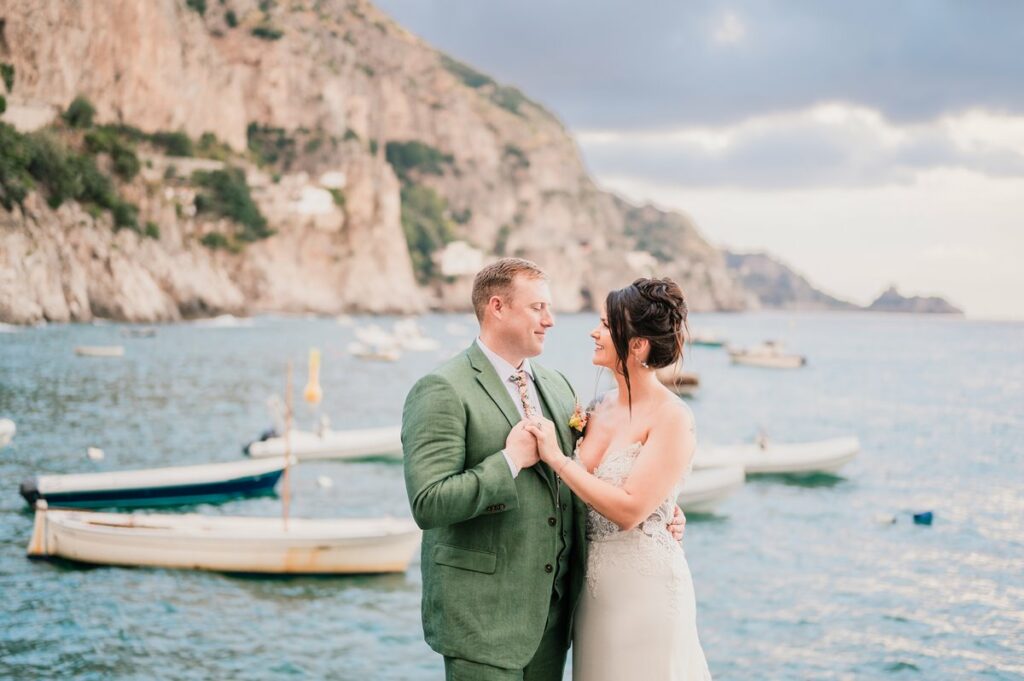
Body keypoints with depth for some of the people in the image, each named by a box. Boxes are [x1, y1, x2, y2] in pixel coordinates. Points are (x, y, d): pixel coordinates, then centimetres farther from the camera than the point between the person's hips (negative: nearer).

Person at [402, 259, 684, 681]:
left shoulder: (557, 385, 13)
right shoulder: (442, 392, -12)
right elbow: (428, 504, -21)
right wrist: (512, 460, -19)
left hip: (552, 611, 7)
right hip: (483, 617, -7)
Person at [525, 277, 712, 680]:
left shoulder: (672, 418, -15)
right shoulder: (605, 407, 6)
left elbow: (629, 509, -22)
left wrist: (557, 458, -19)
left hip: (644, 586, -7)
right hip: (594, 585, 7)